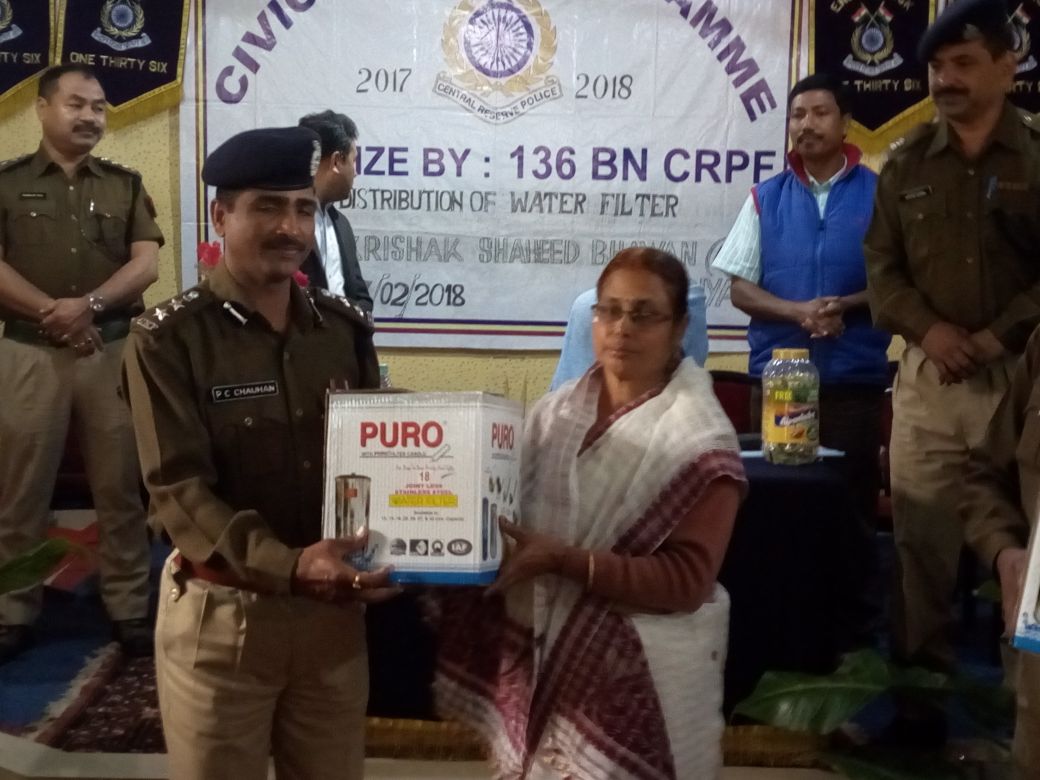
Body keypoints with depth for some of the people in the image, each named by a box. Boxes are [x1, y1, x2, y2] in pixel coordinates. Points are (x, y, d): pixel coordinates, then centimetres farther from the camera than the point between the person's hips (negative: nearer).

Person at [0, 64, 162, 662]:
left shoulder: (125, 184, 11)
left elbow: (147, 264, 1)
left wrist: (88, 305, -14)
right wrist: (54, 313, -13)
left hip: (115, 349, 1)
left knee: (121, 486, 4)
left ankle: (130, 609, 12)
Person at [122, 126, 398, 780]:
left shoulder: (346, 328, 5)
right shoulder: (168, 338, -9)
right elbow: (179, 490, -16)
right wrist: (286, 565, -30)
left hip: (334, 609, 4)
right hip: (220, 613, -4)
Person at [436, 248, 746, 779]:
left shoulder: (700, 440, -12)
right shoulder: (556, 410, 4)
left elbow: (687, 580, -17)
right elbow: (512, 516, 10)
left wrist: (561, 560, -24)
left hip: (639, 680, -5)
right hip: (537, 659, 5)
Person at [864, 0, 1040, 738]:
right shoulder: (907, 163, 9)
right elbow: (882, 265, 7)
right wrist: (927, 329, -8)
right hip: (928, 375, 2)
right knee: (922, 537, 4)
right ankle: (923, 681, 14)